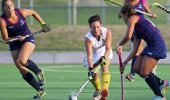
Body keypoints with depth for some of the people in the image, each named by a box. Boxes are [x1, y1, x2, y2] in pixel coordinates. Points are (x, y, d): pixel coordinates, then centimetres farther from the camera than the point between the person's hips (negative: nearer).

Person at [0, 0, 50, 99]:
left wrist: (43, 23, 3)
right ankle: (40, 90, 15)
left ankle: (39, 72, 0)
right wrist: (16, 38, -32)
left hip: (28, 39, -2)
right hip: (14, 44, 2)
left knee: (22, 61, -29)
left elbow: (33, 12, 6)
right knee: (23, 71, -1)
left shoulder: (21, 12, -17)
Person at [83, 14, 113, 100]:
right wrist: (91, 68, -54)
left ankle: (104, 89, -43)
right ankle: (98, 90, 25)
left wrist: (104, 57, -51)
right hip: (93, 54, 0)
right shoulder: (88, 38, -34)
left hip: (105, 53, 0)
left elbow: (108, 48, -30)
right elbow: (89, 55, -41)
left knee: (104, 68, -25)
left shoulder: (107, 32, -28)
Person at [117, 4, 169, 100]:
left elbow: (128, 36, -14)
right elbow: (135, 50, 23)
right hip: (151, 45, 9)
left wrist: (119, 45, 4)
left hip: (157, 45, -9)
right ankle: (162, 83, 20)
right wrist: (125, 62, 21)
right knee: (137, 68, 10)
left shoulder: (132, 18, -1)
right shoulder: (137, 29, 24)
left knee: (144, 73, -8)